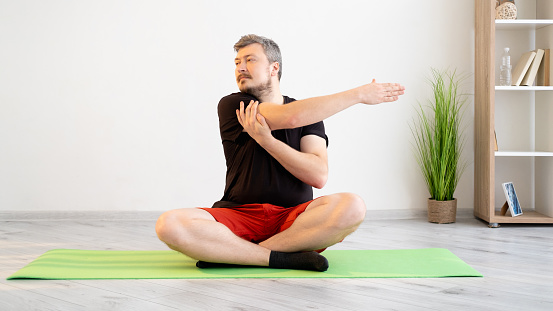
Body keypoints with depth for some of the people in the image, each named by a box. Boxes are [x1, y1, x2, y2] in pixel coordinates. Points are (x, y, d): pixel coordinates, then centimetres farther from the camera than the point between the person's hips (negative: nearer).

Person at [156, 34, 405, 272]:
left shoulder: (308, 114, 9)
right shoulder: (232, 106, 3)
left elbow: (319, 176, -7)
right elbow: (289, 117, -15)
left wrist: (265, 139, -16)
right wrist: (359, 94, -9)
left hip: (294, 219, 1)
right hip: (241, 217, -1)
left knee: (352, 207, -30)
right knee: (170, 224, -28)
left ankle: (228, 253, -22)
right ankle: (287, 258, -24)